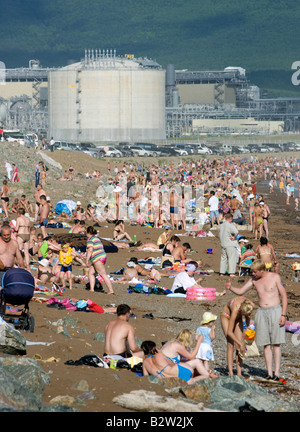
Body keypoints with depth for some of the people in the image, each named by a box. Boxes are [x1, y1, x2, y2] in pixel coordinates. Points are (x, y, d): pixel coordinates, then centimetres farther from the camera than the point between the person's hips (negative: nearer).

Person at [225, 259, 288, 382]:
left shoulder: (275, 277, -4)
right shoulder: (254, 280, 8)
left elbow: (284, 296, -3)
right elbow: (240, 291, 14)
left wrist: (283, 314, -10)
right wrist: (230, 288, -8)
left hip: (275, 311, -4)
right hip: (261, 312, 4)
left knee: (276, 344, -4)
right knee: (266, 345, 1)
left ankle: (277, 373, -3)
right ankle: (269, 374, 3)